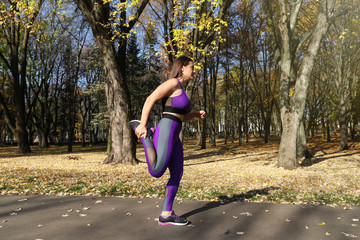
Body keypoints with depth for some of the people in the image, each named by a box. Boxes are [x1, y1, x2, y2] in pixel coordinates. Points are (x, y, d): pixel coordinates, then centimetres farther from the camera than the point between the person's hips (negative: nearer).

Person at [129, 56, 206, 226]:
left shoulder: (181, 89, 24)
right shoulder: (173, 82, -5)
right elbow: (150, 99, -14)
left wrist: (196, 114, 13)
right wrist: (143, 125, -20)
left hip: (174, 137, 10)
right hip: (166, 132, -10)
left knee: (177, 176, 8)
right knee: (156, 172, -15)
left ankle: (166, 215, 13)